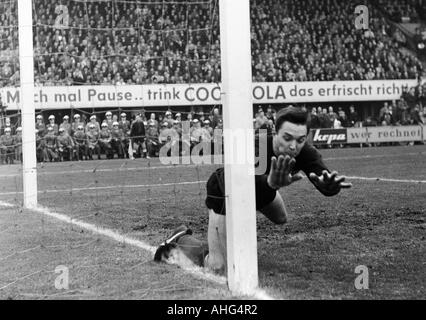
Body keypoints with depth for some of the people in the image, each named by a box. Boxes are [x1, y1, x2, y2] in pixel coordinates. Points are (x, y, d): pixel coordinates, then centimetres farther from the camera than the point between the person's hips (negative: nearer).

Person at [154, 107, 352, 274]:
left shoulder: (304, 153, -32)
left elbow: (326, 186, -47)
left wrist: (330, 185, -74)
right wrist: (270, 182, -80)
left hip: (263, 191, 5)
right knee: (219, 268, -9)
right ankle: (181, 239, 16)